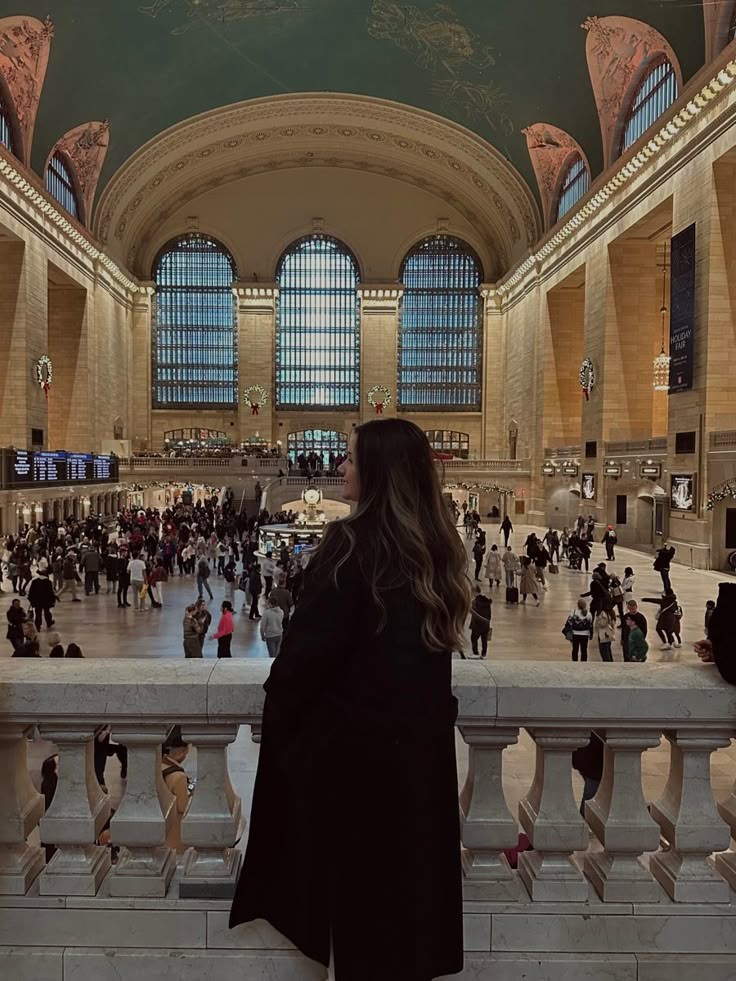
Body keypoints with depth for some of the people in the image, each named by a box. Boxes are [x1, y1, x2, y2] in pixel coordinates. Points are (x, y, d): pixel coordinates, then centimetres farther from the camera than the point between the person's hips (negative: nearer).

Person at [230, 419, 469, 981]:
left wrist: (278, 707, -2)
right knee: (410, 862, 21)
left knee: (357, 875, 13)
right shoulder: (439, 546, 1)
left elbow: (311, 644, -18)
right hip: (424, 731, 6)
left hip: (353, 733, -6)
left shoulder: (351, 543, -20)